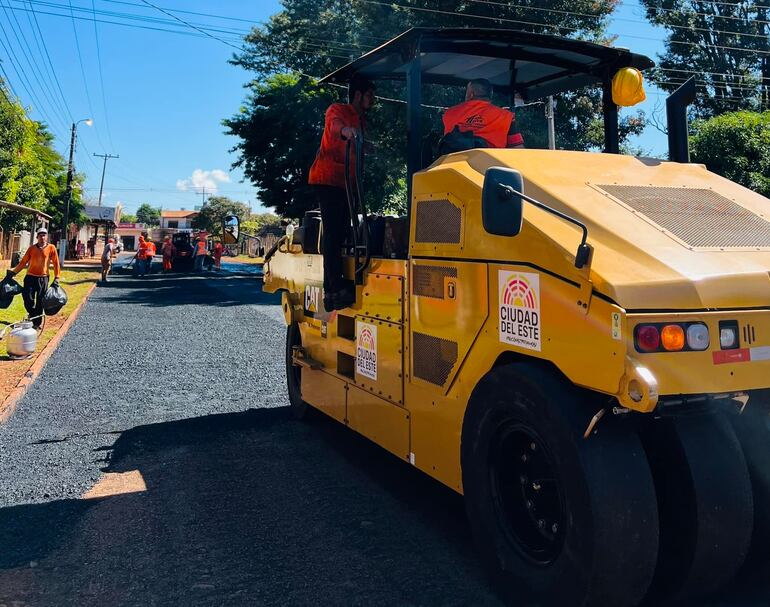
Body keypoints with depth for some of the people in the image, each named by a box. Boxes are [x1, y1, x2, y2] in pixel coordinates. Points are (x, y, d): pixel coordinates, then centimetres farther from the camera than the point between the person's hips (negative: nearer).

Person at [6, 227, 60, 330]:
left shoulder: (51, 248, -2)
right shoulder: (32, 248, 3)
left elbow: (56, 263, -2)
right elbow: (23, 262, 5)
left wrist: (56, 278, -6)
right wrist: (14, 272, 1)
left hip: (43, 278, -1)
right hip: (30, 277, 2)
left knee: (40, 302, 3)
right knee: (28, 300, -2)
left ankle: (38, 323, 13)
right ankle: (33, 317, 23)